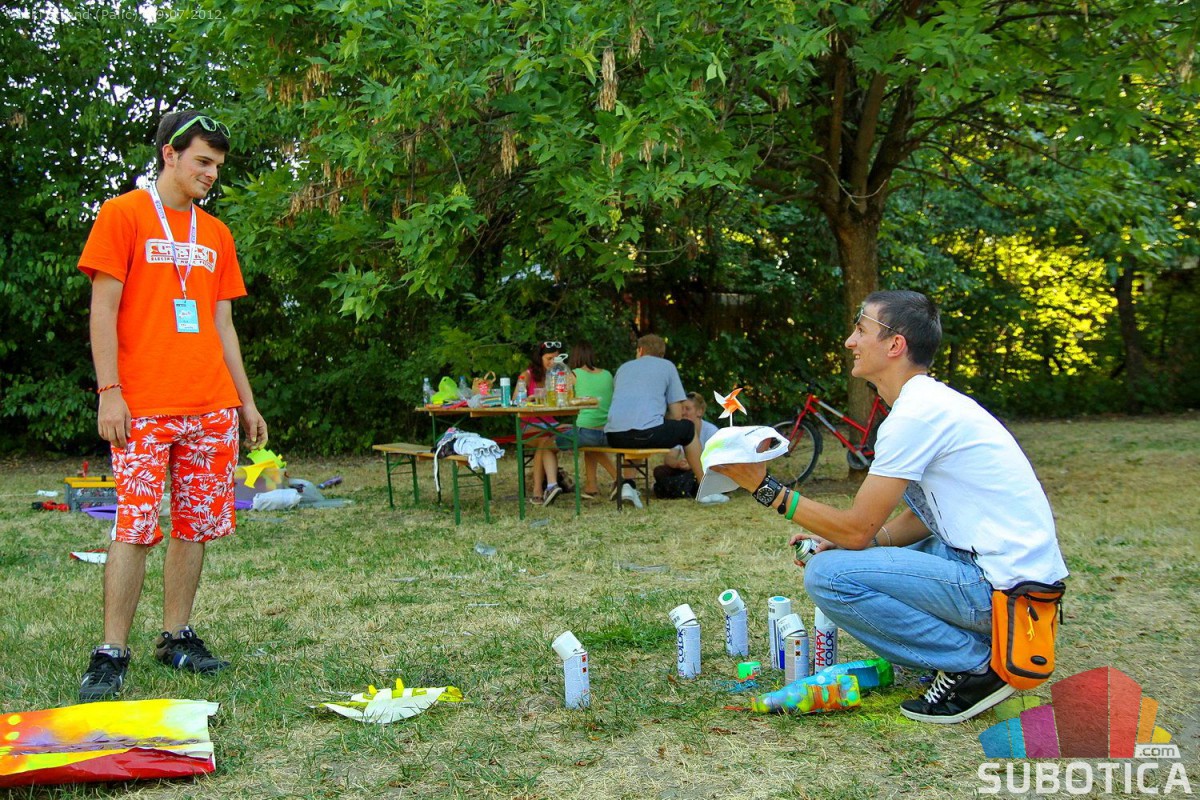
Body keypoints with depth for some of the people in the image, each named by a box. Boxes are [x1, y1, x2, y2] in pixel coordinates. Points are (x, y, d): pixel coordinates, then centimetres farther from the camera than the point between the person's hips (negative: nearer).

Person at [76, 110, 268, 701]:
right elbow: (103, 309, -4)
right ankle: (111, 655, -2)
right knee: (134, 526, -8)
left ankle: (176, 638, 16)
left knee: (196, 525, 6)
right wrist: (109, 391, -12)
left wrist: (246, 400, 16)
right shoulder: (123, 215, 2)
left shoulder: (216, 235, 18)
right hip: (144, 407, -5)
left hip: (212, 407, 5)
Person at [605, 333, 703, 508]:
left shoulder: (623, 367, 27)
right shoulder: (667, 366, 17)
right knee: (688, 428, 24)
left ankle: (625, 483, 15)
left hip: (614, 436, 4)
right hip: (647, 433, -4)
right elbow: (677, 415, 12)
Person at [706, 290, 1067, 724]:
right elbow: (923, 517, 17)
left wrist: (767, 489, -10)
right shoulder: (931, 403, 13)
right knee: (840, 556, 19)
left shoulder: (916, 413, -18)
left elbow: (858, 529, -16)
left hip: (1002, 586, -10)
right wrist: (837, 542, 5)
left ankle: (975, 663, -7)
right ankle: (972, 644, 12)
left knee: (827, 575, -18)